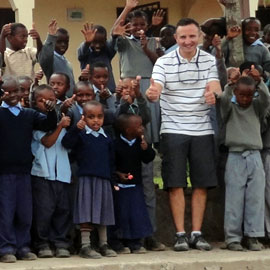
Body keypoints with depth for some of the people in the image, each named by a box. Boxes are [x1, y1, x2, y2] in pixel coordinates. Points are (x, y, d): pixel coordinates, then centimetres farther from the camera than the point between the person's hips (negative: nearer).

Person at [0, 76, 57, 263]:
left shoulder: (29, 114, 9)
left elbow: (49, 125, 4)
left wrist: (51, 111, -17)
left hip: (24, 170, 4)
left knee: (25, 213, 9)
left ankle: (23, 247, 18)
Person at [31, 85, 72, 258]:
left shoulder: (60, 118, 14)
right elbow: (47, 142, -13)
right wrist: (60, 126, -18)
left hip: (61, 172, 5)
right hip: (42, 172, -5)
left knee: (62, 208, 5)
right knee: (44, 209, -5)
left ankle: (60, 242, 13)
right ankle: (42, 244, 5)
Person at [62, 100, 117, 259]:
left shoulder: (106, 139, 11)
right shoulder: (81, 135, -3)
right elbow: (66, 143, -20)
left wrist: (112, 179, 15)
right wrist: (76, 129, -34)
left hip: (104, 180, 5)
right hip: (86, 179, -5)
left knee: (103, 212, 12)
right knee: (87, 213, -6)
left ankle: (104, 244, 21)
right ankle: (85, 246, -2)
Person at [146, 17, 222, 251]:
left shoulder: (209, 61, 3)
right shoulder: (164, 62, -3)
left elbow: (216, 90, -8)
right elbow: (156, 89, -16)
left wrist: (213, 94, -33)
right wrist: (152, 94, -41)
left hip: (202, 130, 2)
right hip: (173, 130, -2)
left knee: (201, 183, 4)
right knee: (176, 183, -2)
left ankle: (197, 233, 13)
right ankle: (180, 234, 6)